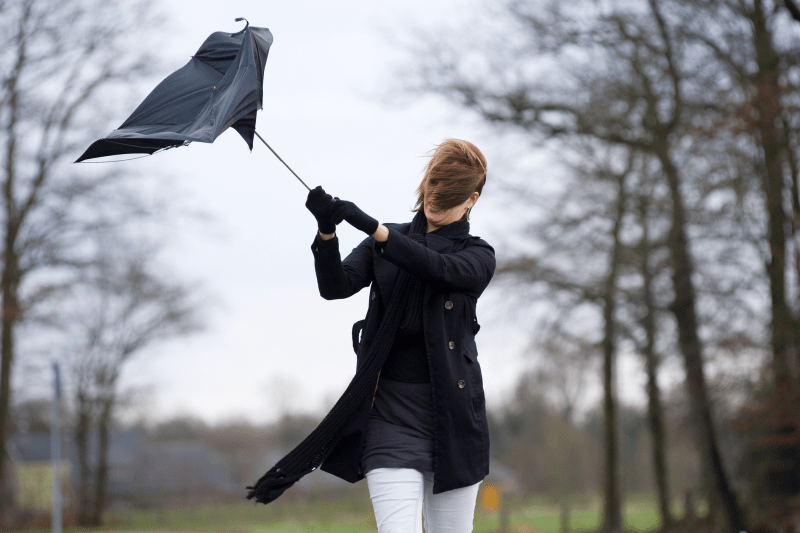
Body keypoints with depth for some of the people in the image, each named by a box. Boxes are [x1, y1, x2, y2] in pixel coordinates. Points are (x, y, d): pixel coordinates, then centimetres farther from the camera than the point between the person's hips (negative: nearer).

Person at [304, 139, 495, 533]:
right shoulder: (384, 244, 13)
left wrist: (368, 224, -27)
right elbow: (337, 286, -4)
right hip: (391, 411, 0)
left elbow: (437, 267, -15)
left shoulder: (478, 256, 7)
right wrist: (327, 231, -24)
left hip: (452, 414, 1)